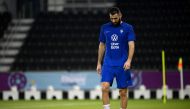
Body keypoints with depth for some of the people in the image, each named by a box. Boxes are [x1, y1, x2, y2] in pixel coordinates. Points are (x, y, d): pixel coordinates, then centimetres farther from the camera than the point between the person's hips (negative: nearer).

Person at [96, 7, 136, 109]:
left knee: (123, 92, 1)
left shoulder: (128, 28, 0)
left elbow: (131, 45, -8)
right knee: (104, 87, -17)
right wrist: (99, 63, 14)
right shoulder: (104, 28, 9)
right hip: (108, 64, 2)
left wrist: (129, 60, -22)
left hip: (122, 65, -2)